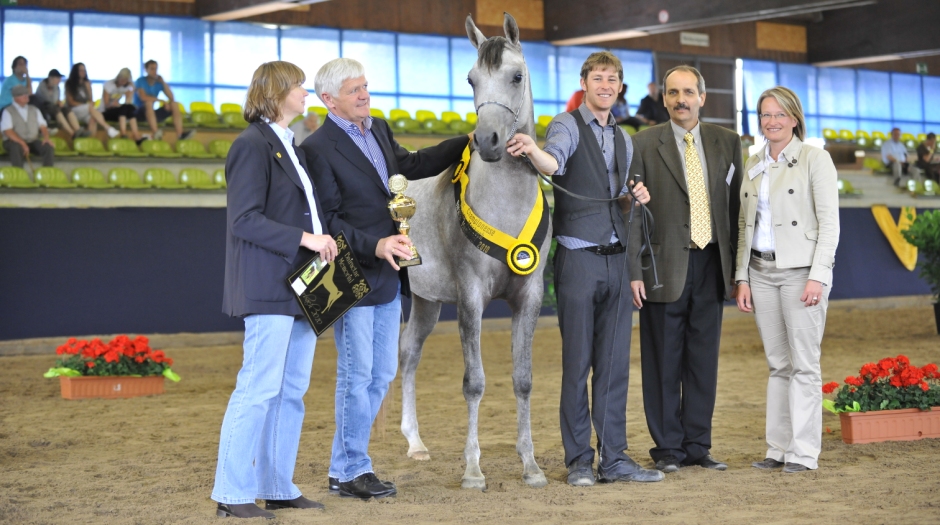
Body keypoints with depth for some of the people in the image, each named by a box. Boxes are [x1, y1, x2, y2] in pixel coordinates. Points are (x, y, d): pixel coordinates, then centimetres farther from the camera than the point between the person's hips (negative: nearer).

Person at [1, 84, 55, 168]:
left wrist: (46, 138, -10)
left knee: (49, 147, -26)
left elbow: (42, 126, 13)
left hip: (33, 141, 4)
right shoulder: (8, 112, 2)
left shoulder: (34, 110, 17)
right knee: (16, 148, -40)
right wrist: (22, 143, -22)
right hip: (15, 142, -4)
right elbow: (8, 131, -9)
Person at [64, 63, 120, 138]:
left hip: (86, 112, 4)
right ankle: (108, 128, -50)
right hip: (75, 111, -4)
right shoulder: (69, 84, 7)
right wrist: (86, 105, -12)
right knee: (91, 108, -36)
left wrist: (91, 102, -10)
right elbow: (70, 101, -1)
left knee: (93, 118, -35)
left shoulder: (87, 84, 18)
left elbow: (90, 100, 15)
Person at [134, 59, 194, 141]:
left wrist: (163, 82, -9)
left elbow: (171, 98, -3)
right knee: (149, 102, -36)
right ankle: (156, 133, -54)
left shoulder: (159, 83, 7)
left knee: (174, 104, -8)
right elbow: (143, 97, -26)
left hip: (153, 114, 6)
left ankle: (180, 135, -28)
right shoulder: (140, 81, -8)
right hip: (140, 113, -6)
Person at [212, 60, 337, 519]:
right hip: (268, 287, -9)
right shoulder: (252, 146, -11)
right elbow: (246, 220, -18)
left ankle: (278, 488, 16)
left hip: (301, 286, 9)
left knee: (292, 390, 10)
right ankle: (233, 494, -1)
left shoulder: (289, 146, 19)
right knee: (260, 388, -8)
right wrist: (304, 239, -21)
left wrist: (324, 238, 5)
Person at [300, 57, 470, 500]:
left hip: (387, 276, 8)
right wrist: (374, 246, -26)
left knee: (382, 375, 12)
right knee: (357, 375, -1)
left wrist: (469, 143, 21)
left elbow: (410, 165, 26)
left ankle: (343, 467, 22)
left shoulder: (379, 131, 10)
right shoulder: (318, 147, -14)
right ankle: (352, 470, 12)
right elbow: (328, 220, -16)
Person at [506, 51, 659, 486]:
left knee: (616, 363, 6)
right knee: (578, 362, -1)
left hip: (616, 258, 6)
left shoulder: (623, 139, 16)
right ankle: (579, 460, 6)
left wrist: (633, 198, 2)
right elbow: (554, 162, -27)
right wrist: (532, 150, -49)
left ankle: (614, 458, 12)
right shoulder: (567, 125, -4)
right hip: (579, 258, -6)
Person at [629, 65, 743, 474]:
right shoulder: (645, 144, -1)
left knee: (704, 359, 7)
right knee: (664, 361, 3)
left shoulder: (727, 142, 9)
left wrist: (737, 266, 4)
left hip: (711, 264, 3)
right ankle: (668, 447, 12)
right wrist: (634, 271, -9)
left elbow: (735, 205, 10)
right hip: (665, 266, -3)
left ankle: (698, 445, 16)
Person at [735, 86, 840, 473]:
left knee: (804, 364, -4)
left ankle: (803, 453, 0)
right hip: (762, 271, 6)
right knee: (778, 364, 9)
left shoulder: (814, 159, -4)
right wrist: (742, 277, 8)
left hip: (800, 270, -5)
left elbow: (829, 223, -9)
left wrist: (818, 276, -16)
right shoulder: (753, 165, 13)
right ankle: (778, 448, 13)